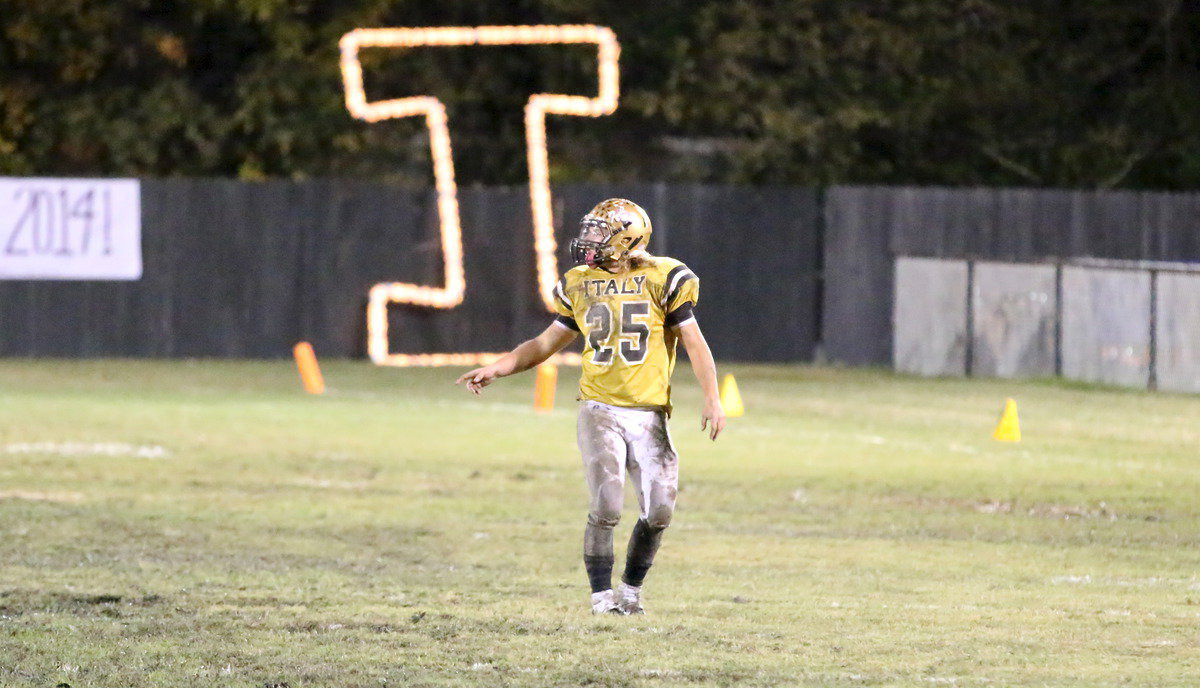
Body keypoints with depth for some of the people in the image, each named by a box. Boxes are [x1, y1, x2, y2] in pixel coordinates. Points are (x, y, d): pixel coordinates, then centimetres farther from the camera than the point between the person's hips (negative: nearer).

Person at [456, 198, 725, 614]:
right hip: (600, 411, 0)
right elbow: (548, 342, 16)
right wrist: (497, 369, 6)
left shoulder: (663, 279, -2)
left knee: (659, 512, -2)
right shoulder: (580, 285, 7)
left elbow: (694, 343, 0)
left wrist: (712, 398, -10)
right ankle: (602, 595, 0)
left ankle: (631, 591, 19)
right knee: (606, 509, -12)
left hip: (649, 415, 0)